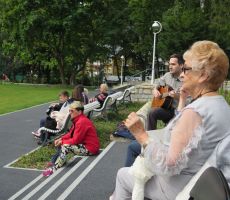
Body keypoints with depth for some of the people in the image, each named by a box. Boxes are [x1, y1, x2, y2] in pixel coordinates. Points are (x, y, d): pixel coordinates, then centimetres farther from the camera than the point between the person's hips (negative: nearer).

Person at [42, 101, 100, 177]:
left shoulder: (82, 122, -23)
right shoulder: (78, 120, 8)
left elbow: (75, 140, -23)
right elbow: (70, 133, 12)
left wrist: (62, 142, -12)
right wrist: (61, 139, -4)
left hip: (90, 149, -11)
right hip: (84, 144, 11)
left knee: (65, 146, -24)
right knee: (61, 143, 9)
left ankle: (54, 168, -20)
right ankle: (55, 161, 1)